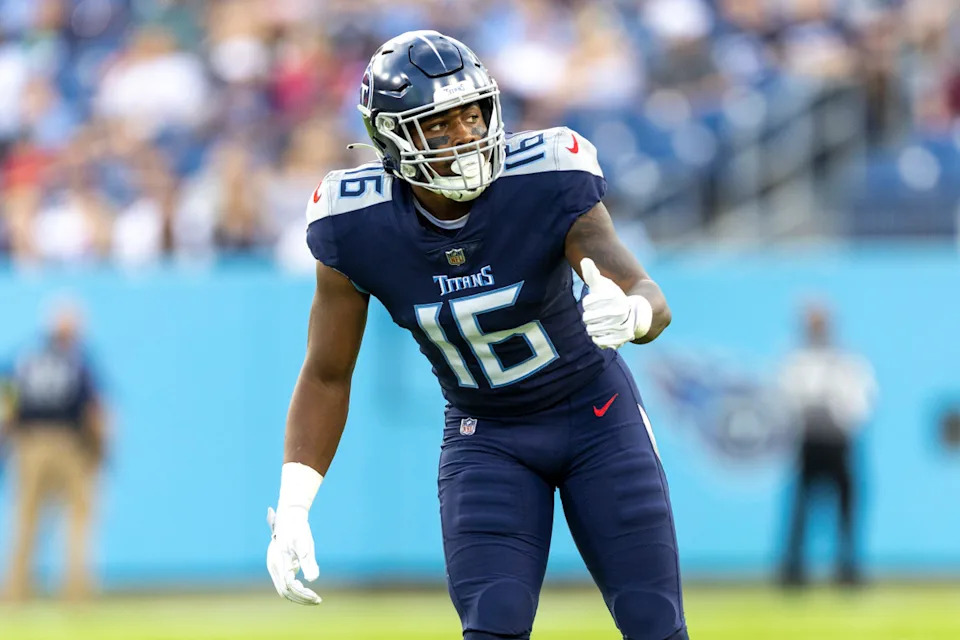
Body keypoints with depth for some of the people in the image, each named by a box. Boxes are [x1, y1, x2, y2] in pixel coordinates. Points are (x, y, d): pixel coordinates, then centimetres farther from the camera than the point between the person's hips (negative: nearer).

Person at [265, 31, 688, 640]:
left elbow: (651, 299, -33)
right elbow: (326, 376, -8)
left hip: (595, 413, -1)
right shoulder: (357, 229, -19)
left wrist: (627, 314, -58)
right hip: (486, 437, 1)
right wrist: (291, 509, -16)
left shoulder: (547, 185, -25)